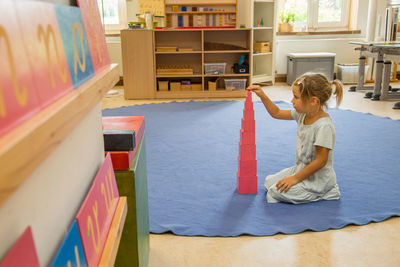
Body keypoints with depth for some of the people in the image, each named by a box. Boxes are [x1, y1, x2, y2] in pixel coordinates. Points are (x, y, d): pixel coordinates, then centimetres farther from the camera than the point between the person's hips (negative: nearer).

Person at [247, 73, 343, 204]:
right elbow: (277, 113, 11)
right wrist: (263, 96, -1)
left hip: (318, 178, -9)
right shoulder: (303, 114, -3)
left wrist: (295, 178, -21)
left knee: (276, 192, -17)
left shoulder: (324, 126, -28)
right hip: (301, 169, 9)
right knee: (269, 181, 11)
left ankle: (324, 192, -3)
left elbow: (320, 161, -26)